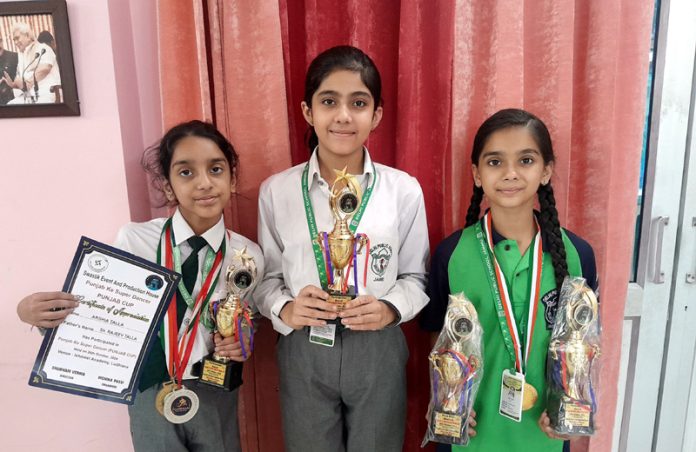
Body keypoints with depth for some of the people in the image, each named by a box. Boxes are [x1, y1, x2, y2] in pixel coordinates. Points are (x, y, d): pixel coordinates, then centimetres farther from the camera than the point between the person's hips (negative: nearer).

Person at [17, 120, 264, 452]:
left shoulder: (248, 255, -9)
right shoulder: (133, 241, -14)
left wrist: (240, 344, -13)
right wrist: (33, 312, -20)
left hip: (216, 396, 1)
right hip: (150, 393, -1)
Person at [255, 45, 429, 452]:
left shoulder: (404, 190, -6)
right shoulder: (276, 191, -5)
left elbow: (415, 276, 2)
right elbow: (268, 277, 3)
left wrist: (390, 309, -16)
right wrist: (285, 309, -16)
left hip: (378, 350, 0)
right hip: (304, 351, 1)